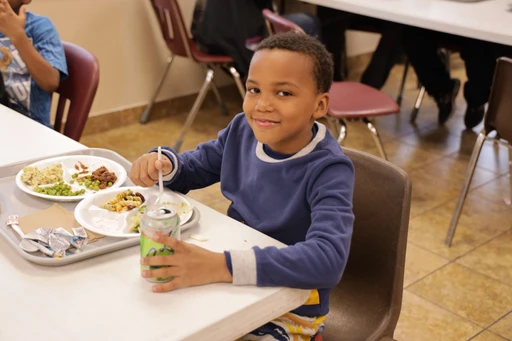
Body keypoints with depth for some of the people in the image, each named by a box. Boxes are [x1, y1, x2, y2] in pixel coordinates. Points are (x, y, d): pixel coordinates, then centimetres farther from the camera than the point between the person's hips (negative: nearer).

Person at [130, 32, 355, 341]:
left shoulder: (329, 171, -25)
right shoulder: (243, 131, -6)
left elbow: (328, 259, -39)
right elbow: (194, 166, 10)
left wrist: (220, 266, -46)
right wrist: (163, 163, -14)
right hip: (232, 286, 6)